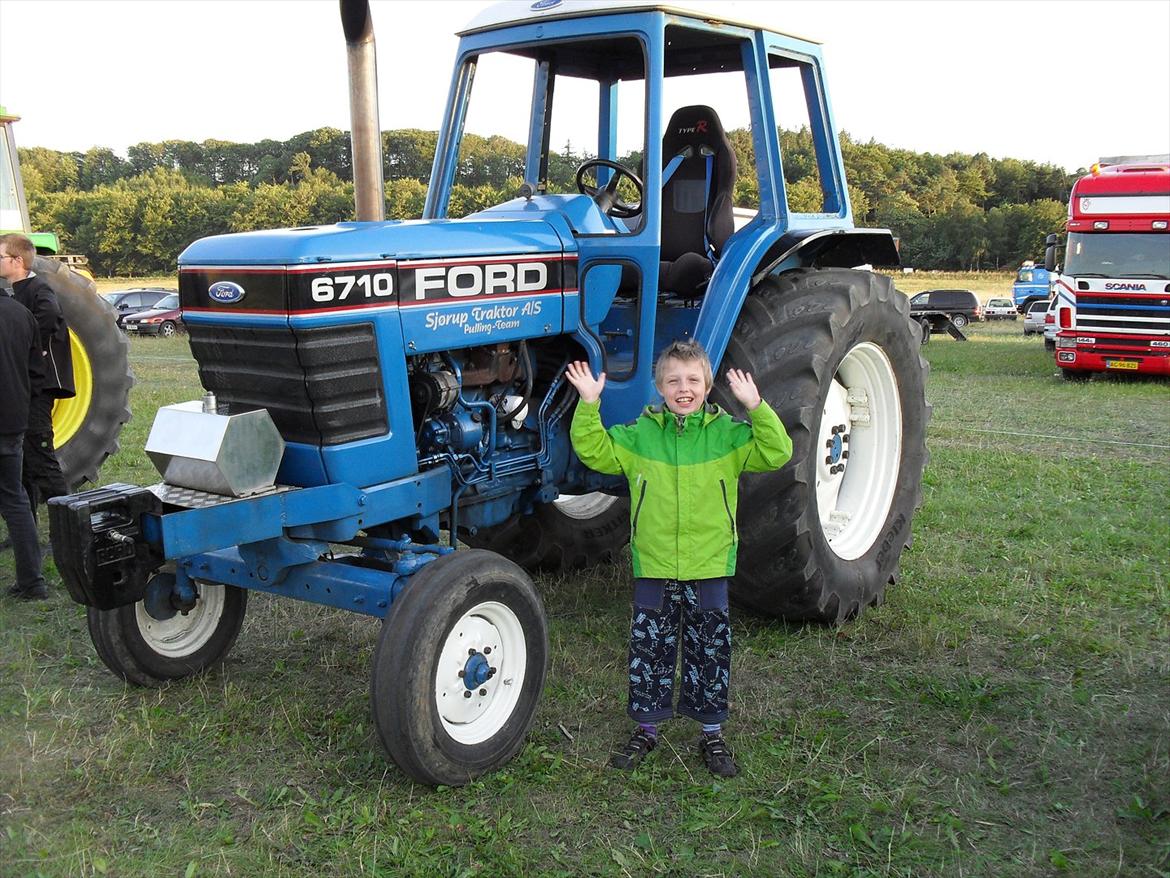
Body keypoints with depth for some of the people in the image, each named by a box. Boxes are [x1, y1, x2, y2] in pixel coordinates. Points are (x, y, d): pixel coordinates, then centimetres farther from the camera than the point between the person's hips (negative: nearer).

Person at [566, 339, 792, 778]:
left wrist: (756, 407, -21)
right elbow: (593, 450, -3)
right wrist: (588, 404, -15)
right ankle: (646, 729, 28)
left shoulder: (726, 434, -1)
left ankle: (712, 733, 28)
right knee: (649, 651, 10)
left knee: (710, 653, 11)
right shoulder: (639, 434, 1)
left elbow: (776, 453, -9)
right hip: (653, 568, 1)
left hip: (709, 568, 0)